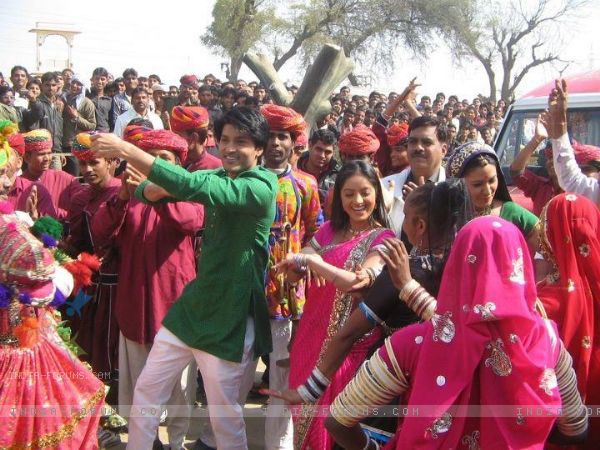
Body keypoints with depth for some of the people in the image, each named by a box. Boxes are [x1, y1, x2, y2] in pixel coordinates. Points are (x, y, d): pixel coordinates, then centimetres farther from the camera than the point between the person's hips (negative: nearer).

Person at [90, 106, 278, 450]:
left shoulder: (261, 187, -18)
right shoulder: (219, 176, 6)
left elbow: (194, 186, -33)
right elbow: (149, 192, 1)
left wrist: (127, 150, -33)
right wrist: (154, 188, -23)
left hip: (231, 317, -7)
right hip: (194, 304, 7)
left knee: (224, 415, 7)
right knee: (146, 391, 13)